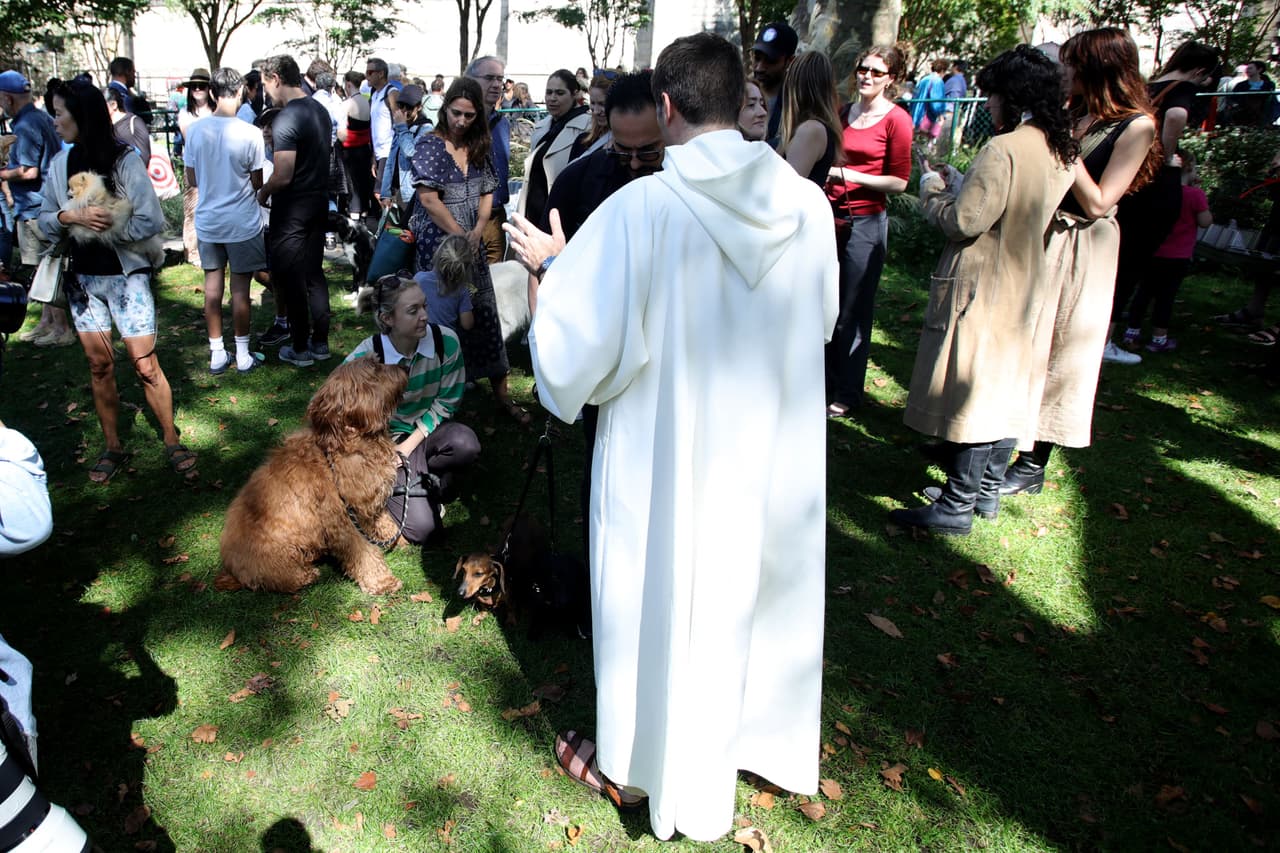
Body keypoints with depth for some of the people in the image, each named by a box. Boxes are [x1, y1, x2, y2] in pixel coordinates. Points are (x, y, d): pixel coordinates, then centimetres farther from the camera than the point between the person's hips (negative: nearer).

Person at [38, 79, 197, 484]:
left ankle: (172, 443, 9)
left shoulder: (125, 160, -9)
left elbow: (151, 221, -13)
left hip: (125, 275, -5)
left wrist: (102, 227, -14)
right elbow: (45, 219, 6)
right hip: (82, 278, 5)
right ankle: (112, 447, 21)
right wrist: (72, 217, -13)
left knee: (145, 365, -4)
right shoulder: (60, 163, 5)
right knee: (99, 365, 9)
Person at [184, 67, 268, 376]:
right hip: (242, 222, -4)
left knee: (213, 287, 11)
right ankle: (243, 356, 13)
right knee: (240, 289, 4)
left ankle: (217, 354, 18)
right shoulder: (250, 134, -15)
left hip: (207, 221, 4)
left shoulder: (195, 130, -2)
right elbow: (257, 183, -8)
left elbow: (191, 179, 5)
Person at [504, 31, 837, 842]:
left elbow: (575, 344, -16)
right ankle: (760, 735, 48)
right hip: (776, 448, 5)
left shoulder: (639, 209, -20)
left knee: (661, 600, 16)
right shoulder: (806, 203, -7)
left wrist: (551, 265, 1)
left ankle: (637, 764, 39)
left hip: (668, 454, -4)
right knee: (760, 590, 24)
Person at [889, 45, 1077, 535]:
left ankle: (957, 507, 3)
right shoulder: (1061, 152, 8)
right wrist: (960, 185, 14)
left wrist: (932, 191, -3)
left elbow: (965, 221, -21)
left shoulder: (1003, 150, -20)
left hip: (980, 288, -9)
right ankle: (989, 487, 28)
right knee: (1005, 385, 16)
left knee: (968, 389, -4)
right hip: (1024, 287, 9)